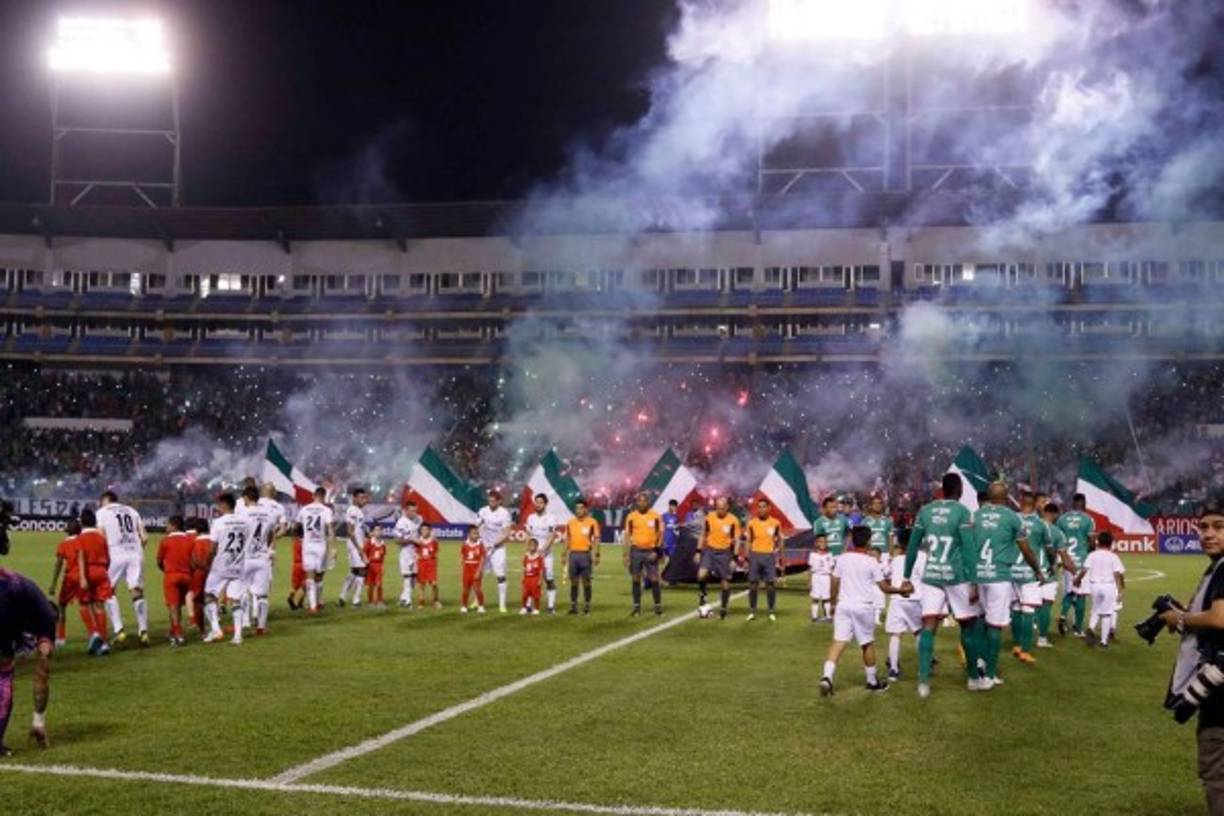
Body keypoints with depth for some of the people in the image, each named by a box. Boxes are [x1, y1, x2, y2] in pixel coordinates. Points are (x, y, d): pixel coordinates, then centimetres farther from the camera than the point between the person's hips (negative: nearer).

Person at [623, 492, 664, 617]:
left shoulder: (656, 516, -1)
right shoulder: (631, 517, 2)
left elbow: (660, 534, 1)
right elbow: (627, 536, 6)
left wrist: (656, 551, -9)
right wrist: (626, 555, 1)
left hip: (651, 551, -1)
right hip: (636, 550, 1)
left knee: (654, 579, -3)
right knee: (635, 579, 4)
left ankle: (658, 605, 6)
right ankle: (637, 606, 11)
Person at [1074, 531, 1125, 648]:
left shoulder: (1092, 555, 4)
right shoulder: (1113, 557, 0)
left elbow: (1084, 570, -4)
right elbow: (1117, 574, -7)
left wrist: (1077, 579, 13)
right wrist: (1120, 590, -6)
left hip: (1094, 585, 2)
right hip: (1109, 585, -2)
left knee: (1096, 610, 20)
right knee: (1106, 613, 5)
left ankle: (1091, 628, -7)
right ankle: (1104, 640, 6)